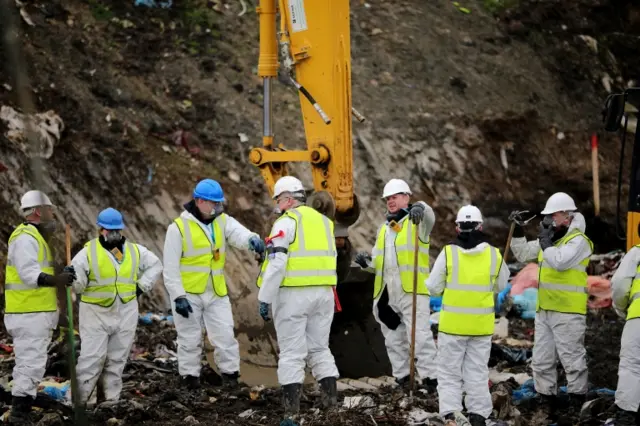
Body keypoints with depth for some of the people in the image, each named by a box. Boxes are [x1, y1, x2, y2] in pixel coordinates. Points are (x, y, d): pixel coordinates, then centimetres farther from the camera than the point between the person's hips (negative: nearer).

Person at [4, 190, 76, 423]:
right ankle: (19, 416, -14)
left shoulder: (34, 237, 21)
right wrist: (55, 280, -38)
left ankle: (21, 415, 17)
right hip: (29, 315, -11)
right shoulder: (25, 238, -14)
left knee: (29, 365, 13)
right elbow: (29, 273, -26)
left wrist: (63, 275, 15)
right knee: (31, 364, -13)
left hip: (35, 314, 11)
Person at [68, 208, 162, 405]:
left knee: (117, 360, 9)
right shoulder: (88, 252, -5)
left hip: (125, 314, 4)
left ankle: (111, 400, 16)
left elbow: (155, 265, 21)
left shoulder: (135, 251, 7)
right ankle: (78, 400, -6)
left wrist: (142, 286, 9)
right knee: (92, 358, -11)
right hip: (96, 315, -4)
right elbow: (77, 283, -9)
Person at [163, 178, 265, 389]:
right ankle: (190, 376, 13)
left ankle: (230, 374, 11)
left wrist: (252, 239, -43)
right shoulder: (179, 228, -9)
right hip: (188, 294, -4)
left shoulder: (223, 221, 3)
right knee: (190, 339, 3)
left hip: (217, 293, 4)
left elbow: (238, 233, -19)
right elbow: (171, 268, -9)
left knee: (225, 335, 1)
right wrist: (178, 296, -14)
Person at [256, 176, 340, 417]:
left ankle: (292, 404, -3)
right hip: (323, 293, 6)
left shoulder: (286, 222, -8)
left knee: (292, 352, -2)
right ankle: (330, 396, 11)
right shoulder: (324, 221, 15)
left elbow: (276, 264, -15)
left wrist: (264, 298, -11)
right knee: (319, 348, 15)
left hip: (293, 294, -6)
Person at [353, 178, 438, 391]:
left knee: (419, 335, -14)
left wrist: (420, 208, -46)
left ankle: (430, 377, -14)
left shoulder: (417, 222, 3)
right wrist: (367, 262, 4)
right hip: (386, 293, 7)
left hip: (413, 290, -7)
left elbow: (429, 216, -22)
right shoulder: (383, 229, 22)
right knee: (393, 339, 9)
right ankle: (402, 377, 16)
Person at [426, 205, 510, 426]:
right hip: (481, 324, 2)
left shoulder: (448, 252, -10)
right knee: (477, 372, 12)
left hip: (452, 323, -2)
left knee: (450, 372, 7)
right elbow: (501, 286, 10)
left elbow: (433, 288, -4)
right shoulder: (494, 254, -4)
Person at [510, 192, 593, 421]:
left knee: (572, 359, -4)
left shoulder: (578, 240, -12)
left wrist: (546, 242, -14)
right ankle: (548, 404, 20)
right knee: (541, 361, 11)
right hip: (544, 310, 9)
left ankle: (578, 406, 2)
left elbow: (560, 261, -27)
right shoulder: (550, 238, 15)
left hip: (568, 312, -9)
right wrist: (517, 232, 9)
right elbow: (523, 254, 22)